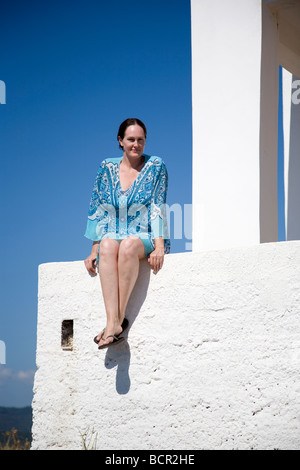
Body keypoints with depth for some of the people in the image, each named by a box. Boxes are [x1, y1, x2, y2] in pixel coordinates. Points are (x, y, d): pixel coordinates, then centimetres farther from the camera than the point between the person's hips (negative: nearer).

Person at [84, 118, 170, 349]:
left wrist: (159, 245, -18)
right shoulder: (107, 168, 10)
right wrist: (94, 249, 0)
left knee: (129, 244, -38)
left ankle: (119, 318, -37)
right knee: (108, 245, -36)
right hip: (113, 237, 2)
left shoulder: (156, 167, 3)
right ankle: (113, 323, -47)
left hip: (146, 238, -2)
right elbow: (98, 211, 9)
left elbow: (158, 208, -6)